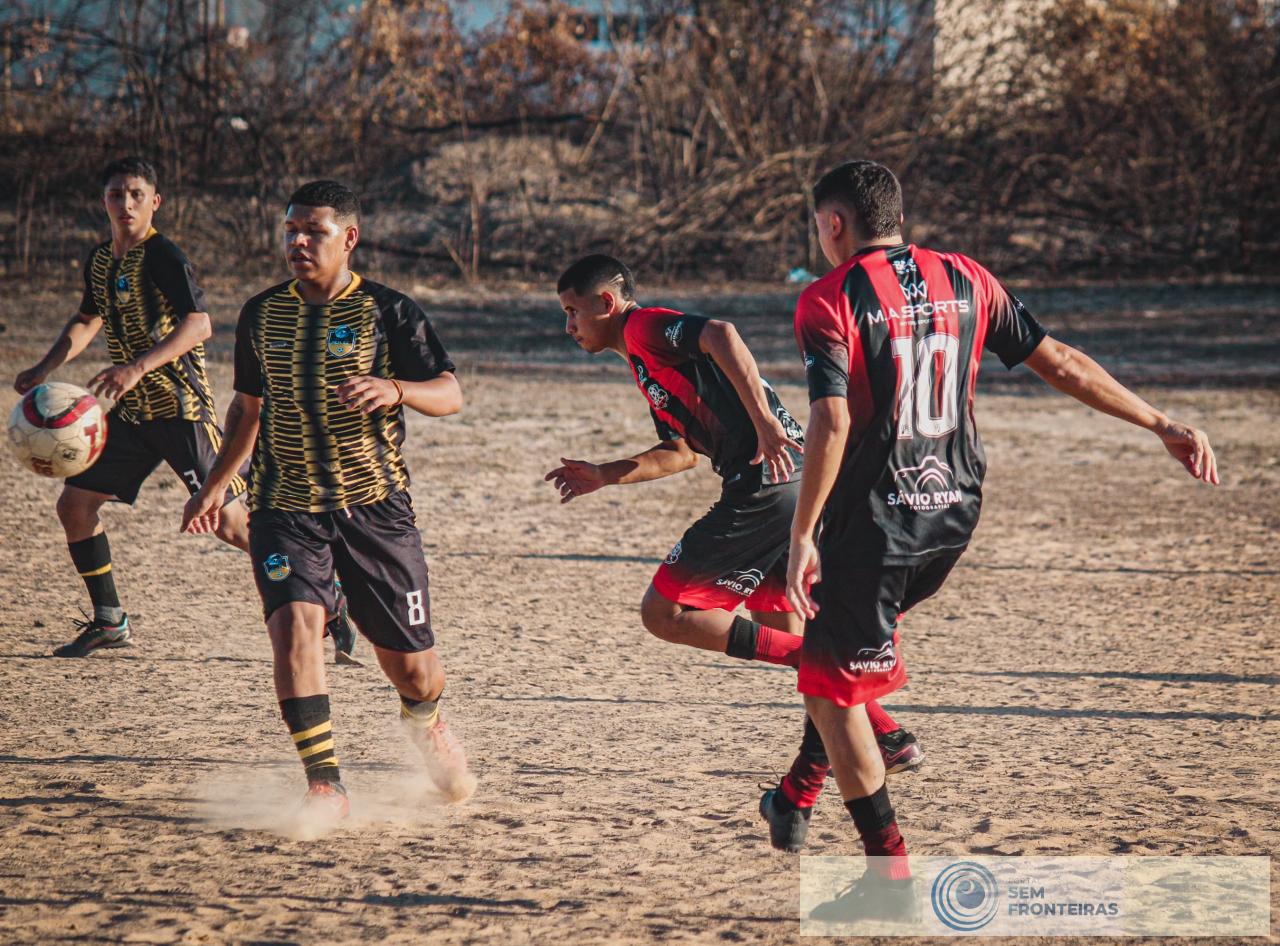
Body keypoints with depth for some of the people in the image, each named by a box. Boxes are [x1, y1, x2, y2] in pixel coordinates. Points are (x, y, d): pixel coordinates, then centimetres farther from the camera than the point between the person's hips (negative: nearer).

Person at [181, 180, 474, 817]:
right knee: (294, 625, -22)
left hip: (375, 503, -2)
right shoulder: (261, 314, 7)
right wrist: (213, 488, 25)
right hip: (285, 507, 2)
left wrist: (396, 390, -26)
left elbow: (450, 395, -6)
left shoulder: (388, 311, -3)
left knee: (409, 661, 4)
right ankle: (324, 788, -19)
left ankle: (426, 724, 42)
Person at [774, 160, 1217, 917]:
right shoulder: (965, 281, 6)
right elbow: (1060, 363, 7)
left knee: (830, 690, 5)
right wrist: (1163, 425, 15)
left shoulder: (831, 299, -9)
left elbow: (832, 422, -19)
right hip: (955, 512, 6)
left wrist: (802, 535, -16)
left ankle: (890, 875, 2)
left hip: (874, 515, -6)